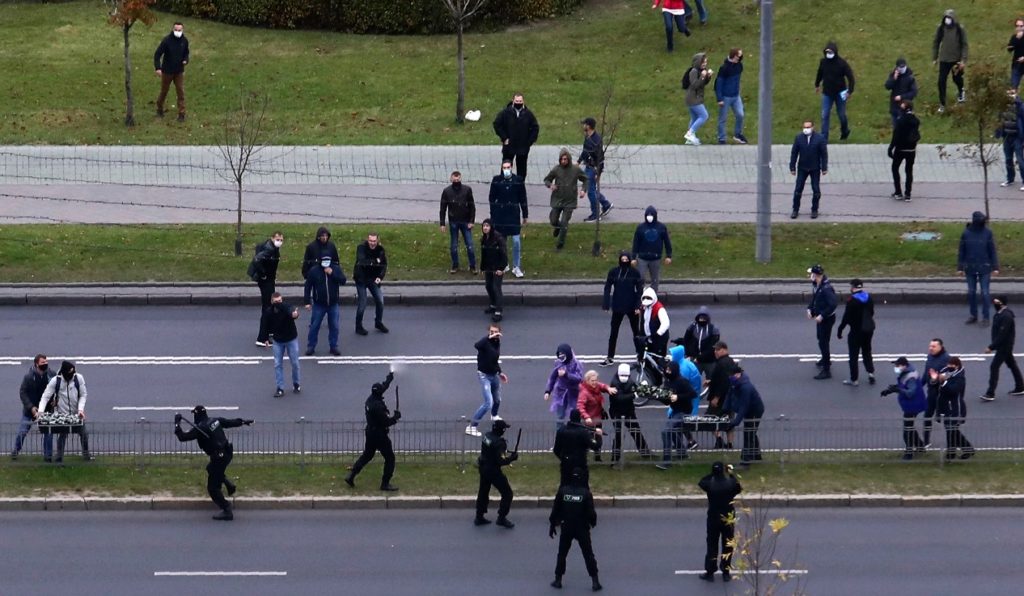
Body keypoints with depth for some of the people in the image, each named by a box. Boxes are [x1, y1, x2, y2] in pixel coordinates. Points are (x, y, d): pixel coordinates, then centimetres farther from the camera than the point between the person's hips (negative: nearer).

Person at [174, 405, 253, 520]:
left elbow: (182, 437, -20)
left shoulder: (199, 428, -18)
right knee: (211, 469, 37)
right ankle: (230, 486, 30)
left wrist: (177, 424, -8)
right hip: (228, 453, 8)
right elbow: (231, 422, 17)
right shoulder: (215, 420, 3)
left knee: (213, 487, 2)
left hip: (219, 458, -8)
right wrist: (244, 422, 34)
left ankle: (226, 511, -1)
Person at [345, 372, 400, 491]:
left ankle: (351, 476, 17)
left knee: (367, 455, 22)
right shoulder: (378, 406, -27)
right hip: (380, 435, -9)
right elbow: (386, 422, -26)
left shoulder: (370, 399, 0)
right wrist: (396, 417, -10)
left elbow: (383, 387, 19)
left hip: (370, 433, 9)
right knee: (390, 458, 4)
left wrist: (389, 378, 28)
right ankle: (385, 483, 5)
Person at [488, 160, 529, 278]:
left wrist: (525, 216, 8)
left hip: (514, 215, -1)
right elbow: (492, 198, 4)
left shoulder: (518, 181, -1)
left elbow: (523, 199, 6)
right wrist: (493, 216, 3)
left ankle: (516, 267, 3)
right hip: (500, 216, 1)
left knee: (517, 241, -6)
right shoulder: (496, 180, -1)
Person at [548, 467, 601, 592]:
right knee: (588, 554, 6)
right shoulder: (586, 493, -12)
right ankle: (595, 582, 4)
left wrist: (552, 525, 10)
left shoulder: (562, 491, -6)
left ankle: (558, 580, 18)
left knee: (562, 554, 16)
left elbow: (555, 510, -2)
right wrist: (593, 522, 10)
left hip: (566, 528, 1)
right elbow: (591, 512, -12)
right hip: (582, 529, -1)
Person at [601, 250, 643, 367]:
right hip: (618, 307, 1)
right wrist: (605, 305, -8)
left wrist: (638, 306, -11)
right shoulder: (613, 272, -6)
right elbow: (607, 288, -3)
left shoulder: (634, 272, -7)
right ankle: (610, 357, 14)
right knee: (613, 332, 6)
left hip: (632, 307, -1)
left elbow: (639, 290, -5)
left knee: (636, 331, 12)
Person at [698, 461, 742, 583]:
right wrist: (731, 474, 12)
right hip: (729, 519, 1)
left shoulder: (709, 484, -17)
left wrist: (713, 474, 4)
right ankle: (726, 573, 16)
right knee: (727, 546, 12)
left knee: (712, 546, 10)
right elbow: (739, 488, 6)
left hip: (713, 519, 0)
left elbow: (701, 482, 6)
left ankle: (710, 573, 12)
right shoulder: (731, 483, -16)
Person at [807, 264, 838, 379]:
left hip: (827, 318, -10)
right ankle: (825, 360, 52)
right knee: (821, 339, 28)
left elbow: (833, 304, -32)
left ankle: (826, 370, -2)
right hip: (820, 317, 10)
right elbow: (813, 297, 17)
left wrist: (822, 316, -29)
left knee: (823, 343, -7)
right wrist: (810, 308, 1)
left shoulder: (826, 288, -29)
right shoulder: (816, 285, 1)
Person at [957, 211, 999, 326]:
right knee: (971, 292, 11)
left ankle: (985, 317, 10)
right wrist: (960, 267, -1)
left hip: (984, 268, -2)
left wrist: (995, 267, -5)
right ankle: (973, 315, 25)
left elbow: (992, 251, -3)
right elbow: (961, 251, 1)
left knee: (985, 293, 1)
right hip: (970, 268, 2)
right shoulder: (966, 234, -6)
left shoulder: (987, 233, -8)